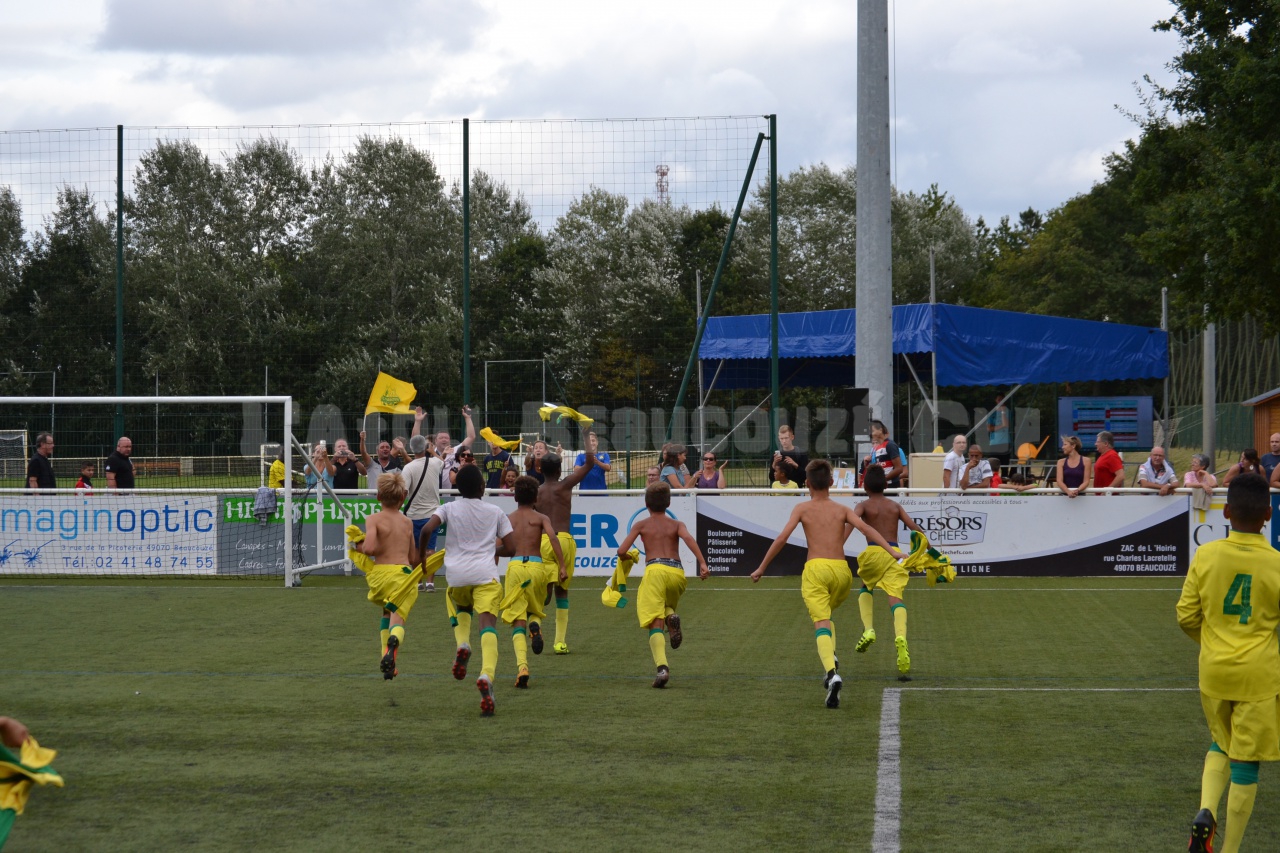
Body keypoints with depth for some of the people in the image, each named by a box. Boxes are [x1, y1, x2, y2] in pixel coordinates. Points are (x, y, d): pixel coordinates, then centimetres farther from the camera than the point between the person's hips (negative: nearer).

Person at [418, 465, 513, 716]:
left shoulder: (448, 508, 9)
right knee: (488, 625, -12)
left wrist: (422, 553, 10)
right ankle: (487, 675, -36)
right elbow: (510, 549, 10)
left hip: (457, 573, 2)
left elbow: (427, 529, -7)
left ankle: (462, 644, 3)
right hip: (486, 573, -2)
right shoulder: (495, 512, 11)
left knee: (462, 608, 33)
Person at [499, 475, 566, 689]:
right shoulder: (540, 518, 10)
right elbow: (553, 537, -8)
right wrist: (562, 566, -11)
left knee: (517, 622, 0)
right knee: (535, 609, 25)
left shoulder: (507, 519, 13)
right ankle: (535, 624, -13)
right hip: (535, 566, 0)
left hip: (514, 566, 0)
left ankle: (522, 666, -20)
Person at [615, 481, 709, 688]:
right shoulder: (676, 524, 19)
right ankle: (671, 616, -7)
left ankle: (662, 667, -29)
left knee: (655, 624, -6)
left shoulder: (641, 525, 16)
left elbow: (622, 551, 8)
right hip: (677, 572, 3)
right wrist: (702, 564, -13)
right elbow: (689, 539, -3)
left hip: (655, 570, -3)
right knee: (666, 605, 32)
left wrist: (626, 557, 32)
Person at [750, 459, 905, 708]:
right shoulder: (842, 509, 14)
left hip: (815, 568, -3)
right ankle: (831, 657, 4)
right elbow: (866, 529, -1)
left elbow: (781, 538, 3)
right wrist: (893, 551, -6)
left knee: (821, 623, -11)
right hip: (841, 569, 3)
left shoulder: (802, 508, 10)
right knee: (826, 615, 28)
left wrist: (761, 568, 9)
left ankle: (831, 672, -34)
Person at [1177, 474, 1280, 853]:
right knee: (1245, 763, 6)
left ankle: (1206, 812, 0)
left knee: (1220, 745, 24)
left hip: (1214, 670, 3)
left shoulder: (1205, 555, -7)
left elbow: (1185, 616, 0)